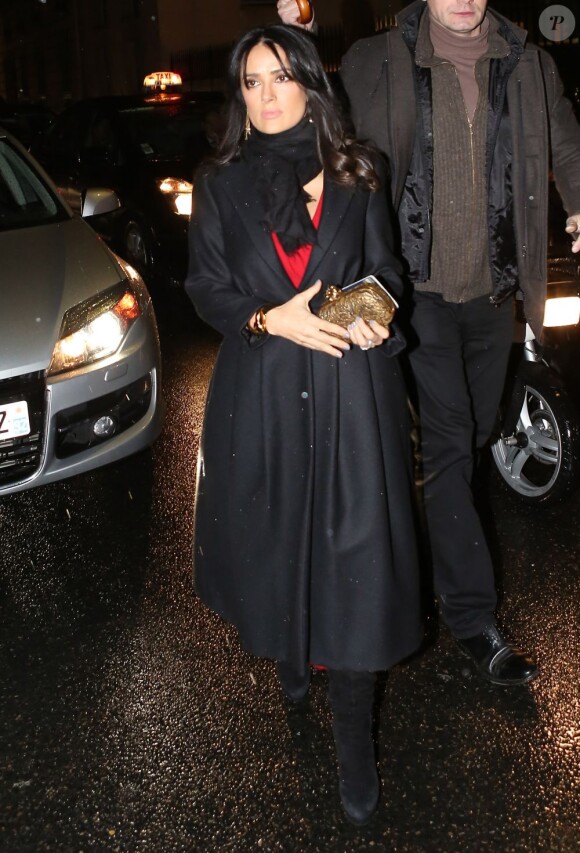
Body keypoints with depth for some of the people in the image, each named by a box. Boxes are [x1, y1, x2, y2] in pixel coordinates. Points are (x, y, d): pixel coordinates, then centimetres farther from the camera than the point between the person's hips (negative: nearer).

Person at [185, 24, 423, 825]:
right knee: (273, 534, 11)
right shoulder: (220, 185, 5)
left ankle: (353, 729, 11)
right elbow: (207, 291, 4)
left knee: (353, 549, -2)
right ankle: (287, 650, 42)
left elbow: (387, 271, 12)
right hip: (260, 393, 1)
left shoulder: (357, 176, 5)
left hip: (351, 391, -1)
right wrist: (272, 319, -14)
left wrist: (376, 318, -11)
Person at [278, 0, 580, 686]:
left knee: (472, 441, 15)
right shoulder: (374, 64, -2)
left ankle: (428, 554, 39)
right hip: (418, 289, -4)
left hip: (493, 293, 5)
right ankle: (472, 617, 4)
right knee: (447, 446, -6)